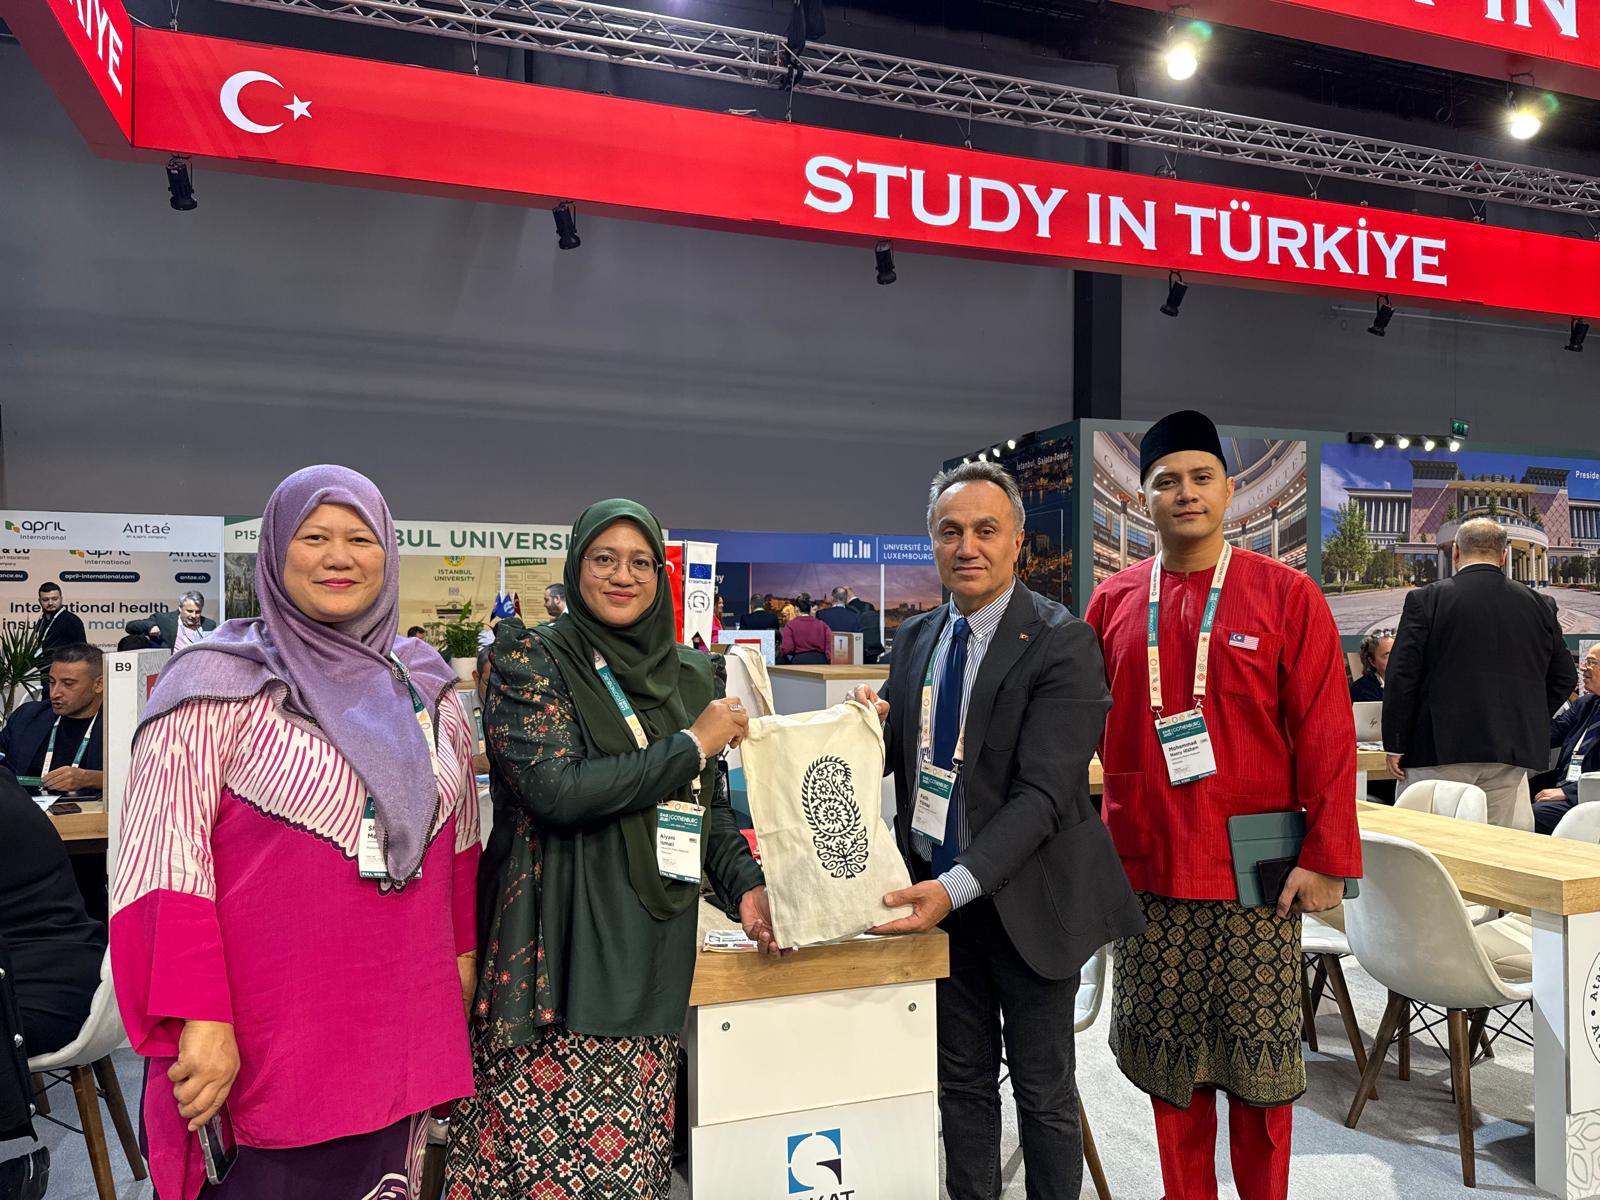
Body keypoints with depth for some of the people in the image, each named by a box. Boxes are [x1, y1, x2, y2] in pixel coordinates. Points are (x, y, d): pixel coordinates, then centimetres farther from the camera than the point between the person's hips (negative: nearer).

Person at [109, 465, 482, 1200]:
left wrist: (462, 949, 16)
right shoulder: (222, 681, -9)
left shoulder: (425, 683, 7)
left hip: (402, 1025, 5)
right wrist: (198, 1018, -19)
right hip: (266, 1045, -4)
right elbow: (166, 856, -14)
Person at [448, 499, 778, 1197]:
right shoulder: (531, 659, -4)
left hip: (652, 953, 5)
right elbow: (557, 790, -18)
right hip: (558, 949, -4)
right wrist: (693, 744, -12)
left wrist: (745, 883, 2)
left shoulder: (692, 675, 12)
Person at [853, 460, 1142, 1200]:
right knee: (961, 1081, 20)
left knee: (1043, 1089, 13)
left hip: (1025, 901, -5)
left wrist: (956, 886, -32)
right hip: (937, 889, 5)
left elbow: (1043, 794, -23)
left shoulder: (1062, 644, -16)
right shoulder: (916, 638, 3)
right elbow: (897, 751, 9)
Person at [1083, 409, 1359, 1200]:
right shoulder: (1113, 602, 4)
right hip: (1146, 868, 3)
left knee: (1260, 1059, 9)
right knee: (1169, 1060, 12)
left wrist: (1327, 858, -8)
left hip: (1254, 870, -2)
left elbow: (1327, 735, -5)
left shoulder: (1286, 595, -4)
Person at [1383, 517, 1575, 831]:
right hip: (1512, 753, 4)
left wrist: (1395, 745, -1)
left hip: (1440, 747, -3)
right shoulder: (1539, 604, 8)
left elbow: (1401, 677, -7)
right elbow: (1564, 677, 13)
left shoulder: (1426, 600, -4)